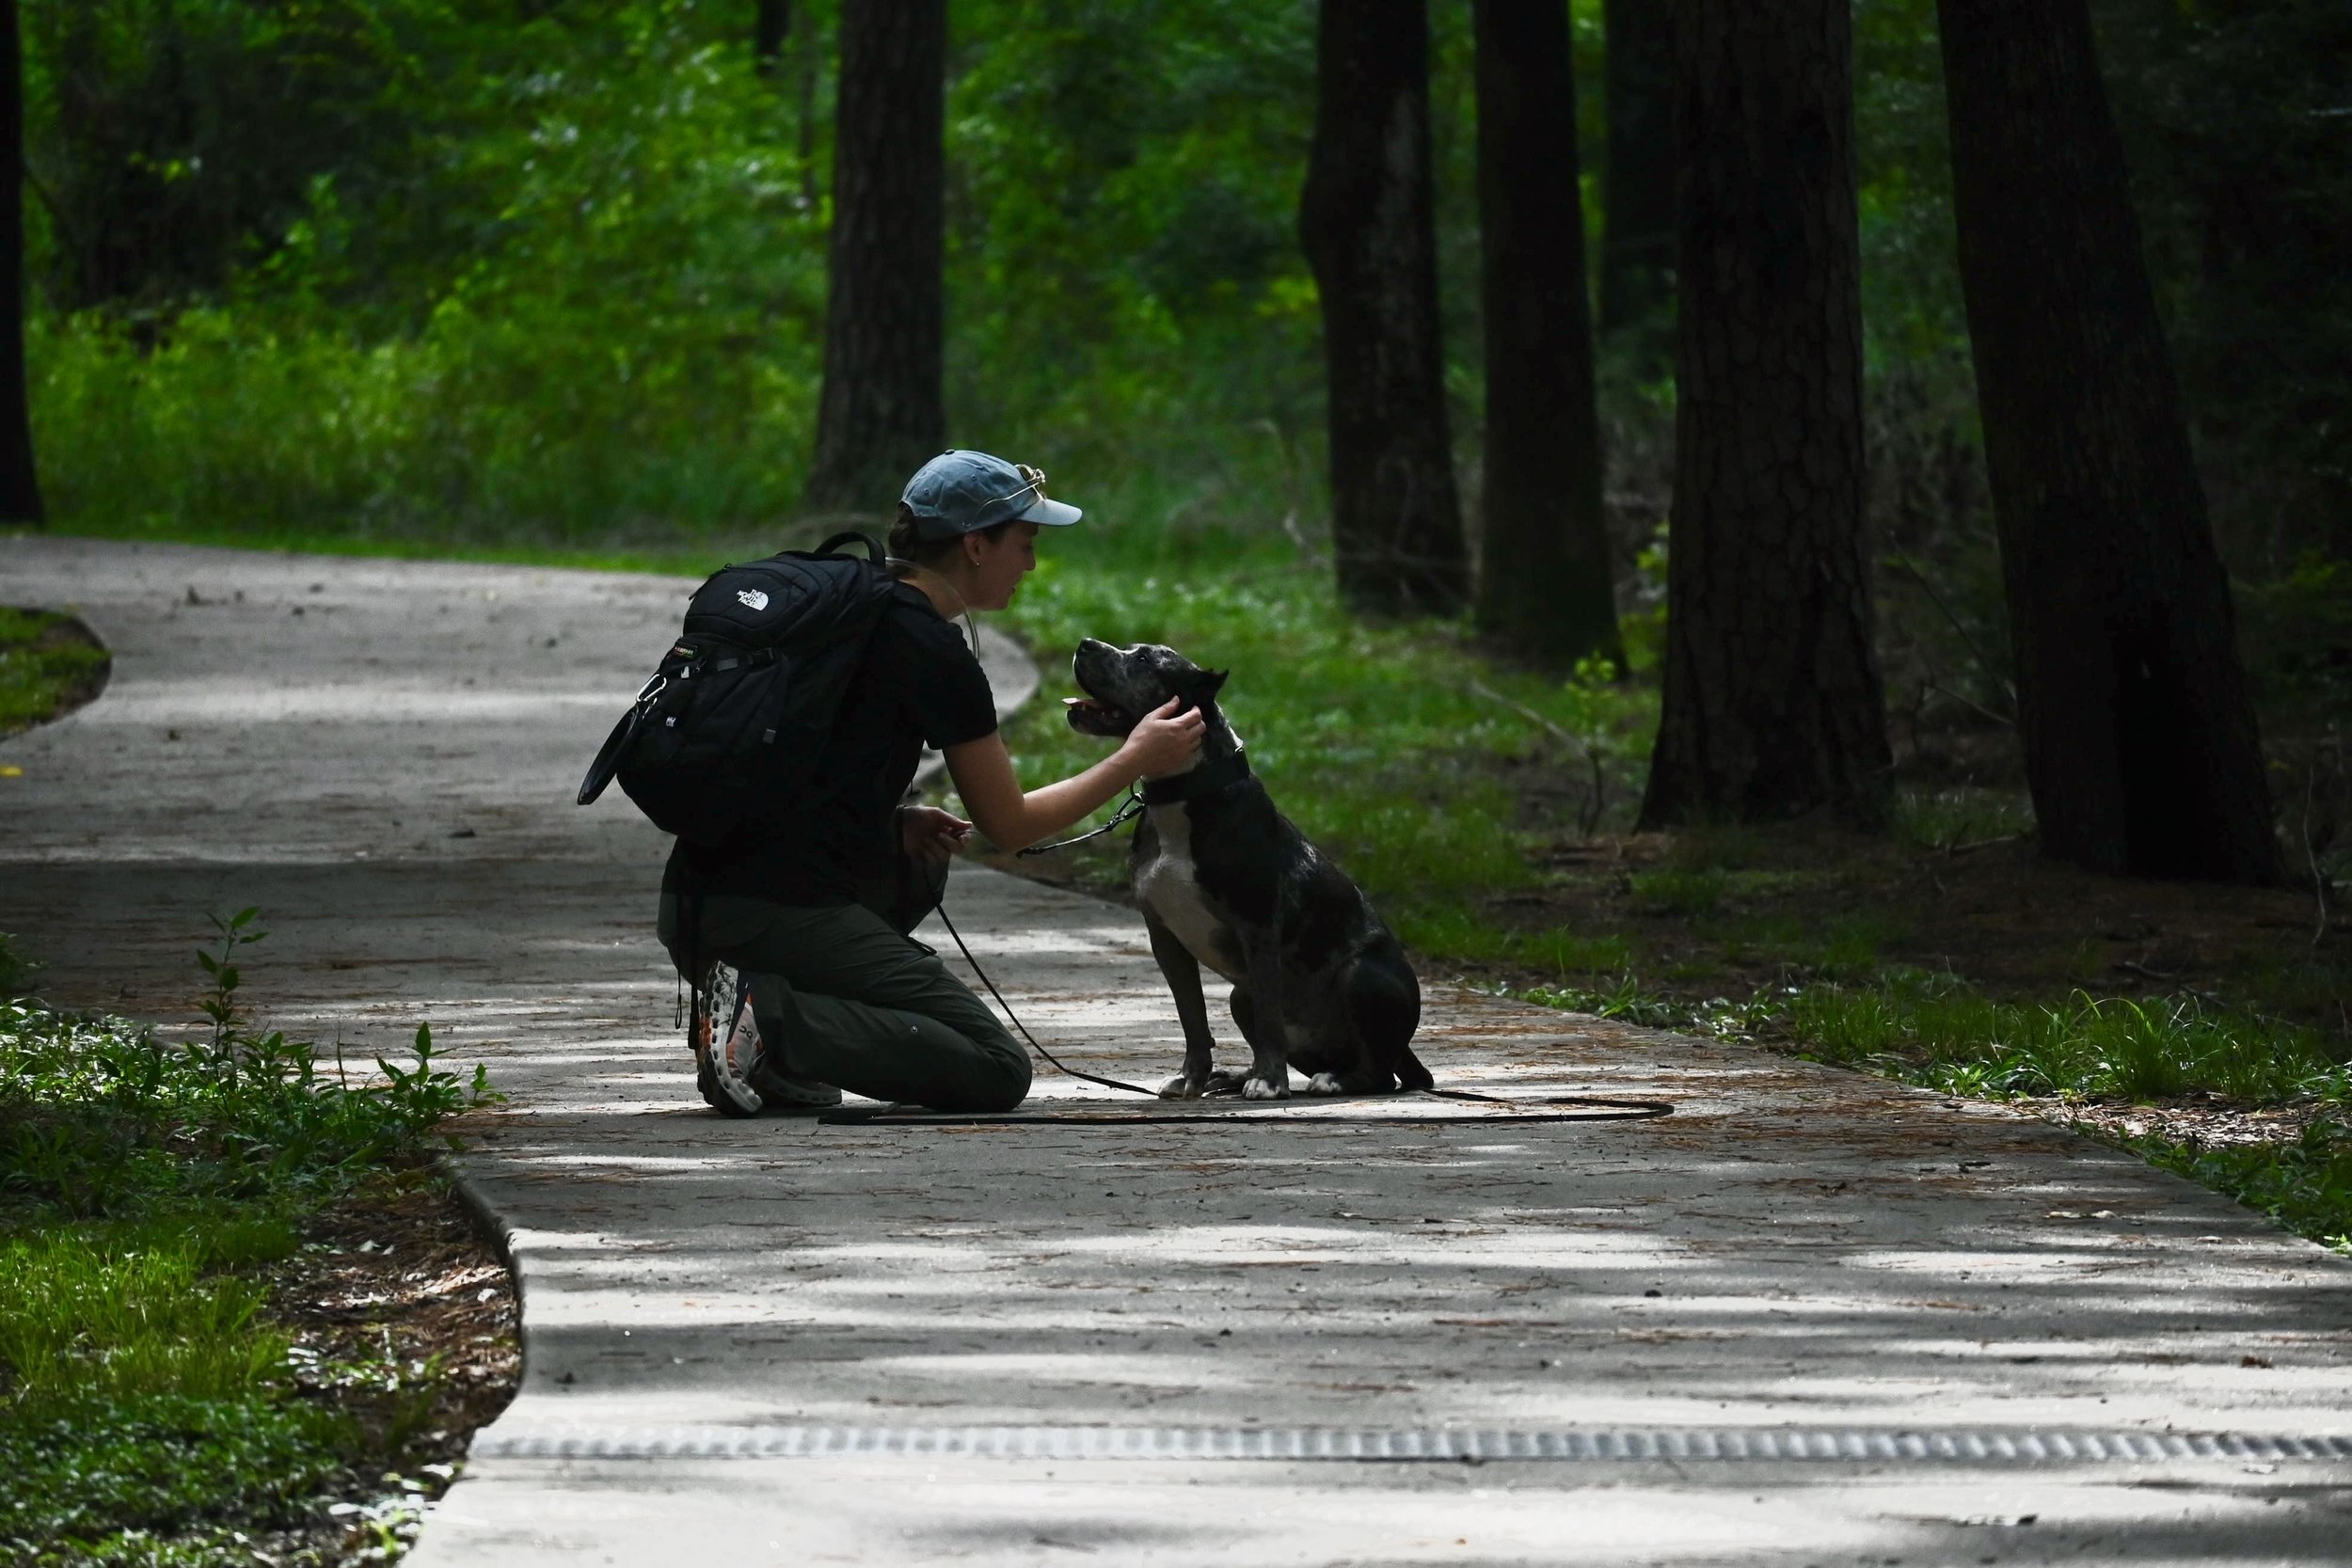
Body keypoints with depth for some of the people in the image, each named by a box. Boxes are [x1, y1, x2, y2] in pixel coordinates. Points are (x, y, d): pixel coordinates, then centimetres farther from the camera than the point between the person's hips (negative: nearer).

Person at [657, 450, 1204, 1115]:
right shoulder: (931, 648, -7)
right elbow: (1009, 824, 0)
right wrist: (1136, 760, 10)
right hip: (781, 911, -9)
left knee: (919, 860, 37)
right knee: (998, 1073, -6)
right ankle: (775, 1025, -17)